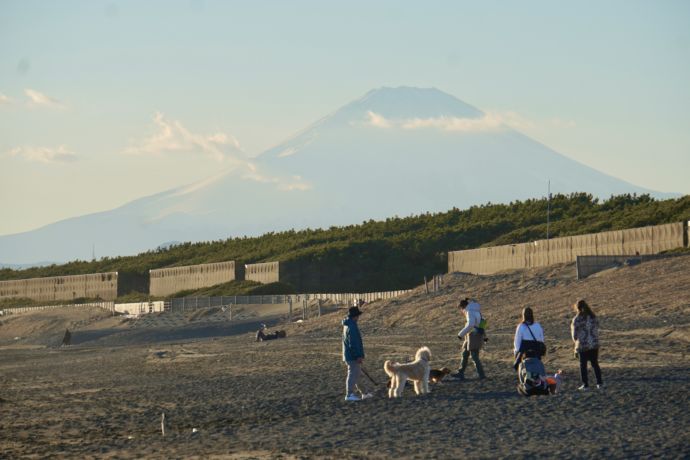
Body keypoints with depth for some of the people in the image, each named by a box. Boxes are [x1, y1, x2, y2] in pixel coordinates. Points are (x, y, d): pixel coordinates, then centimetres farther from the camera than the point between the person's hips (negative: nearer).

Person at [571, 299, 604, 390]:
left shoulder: (577, 319, -14)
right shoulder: (594, 317, 0)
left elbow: (575, 335, -10)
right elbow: (596, 330, 5)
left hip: (582, 346, -4)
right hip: (594, 345, 4)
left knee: (583, 365, 9)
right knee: (595, 364, 15)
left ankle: (585, 384, 11)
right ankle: (600, 383, 16)